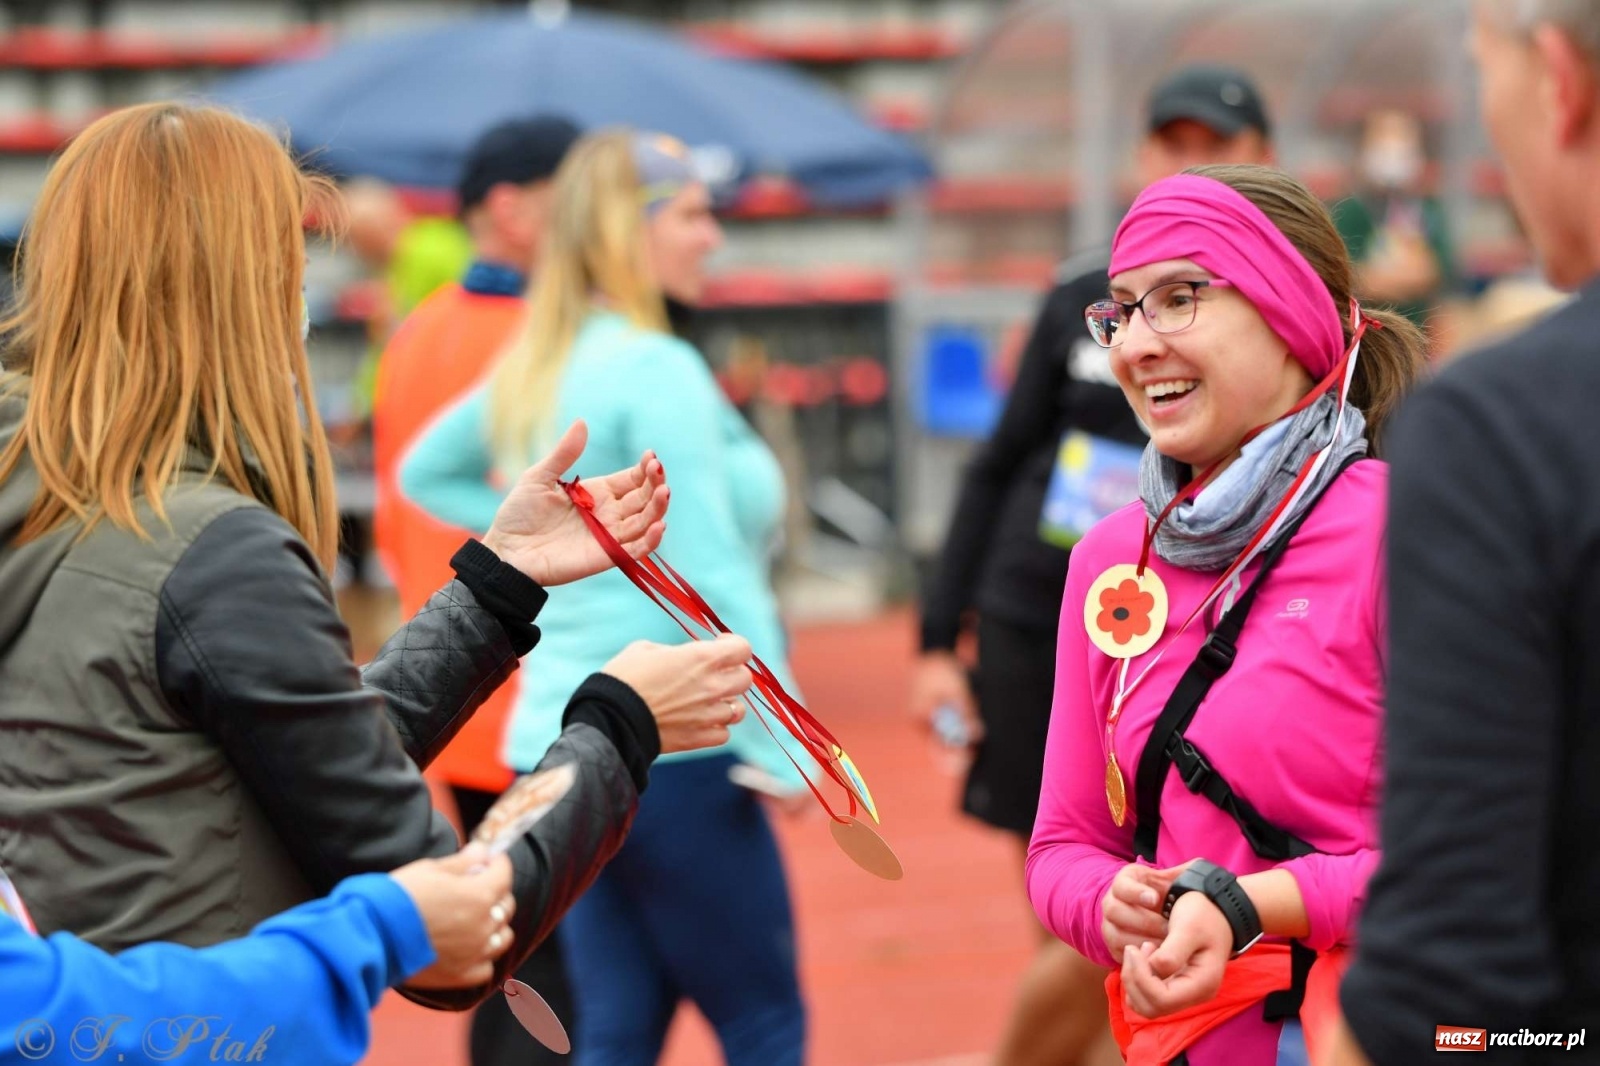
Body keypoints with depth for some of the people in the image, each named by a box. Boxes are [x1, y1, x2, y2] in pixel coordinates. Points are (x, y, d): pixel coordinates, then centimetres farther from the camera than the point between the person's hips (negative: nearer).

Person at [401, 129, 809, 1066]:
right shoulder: (657, 369, -13)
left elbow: (427, 472, 27)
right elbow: (712, 571, -19)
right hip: (672, 746, -8)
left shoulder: (535, 367, 11)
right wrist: (786, 742, -17)